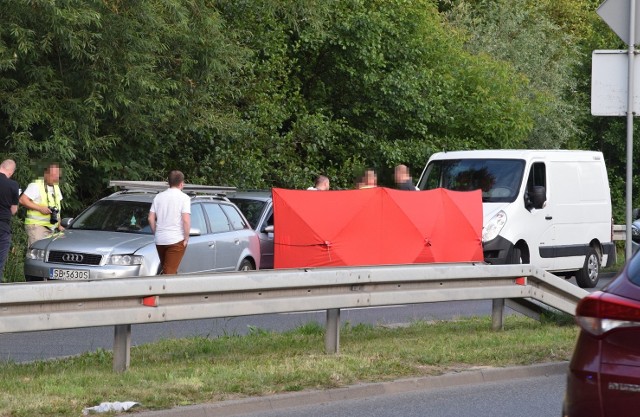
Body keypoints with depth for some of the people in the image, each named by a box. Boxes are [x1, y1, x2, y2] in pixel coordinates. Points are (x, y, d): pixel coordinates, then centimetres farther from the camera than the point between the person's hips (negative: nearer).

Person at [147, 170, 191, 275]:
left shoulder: (159, 197, 9)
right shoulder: (184, 198, -6)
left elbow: (151, 218, 7)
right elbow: (186, 220, -15)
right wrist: (186, 238, -6)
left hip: (160, 240, 5)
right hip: (176, 239, -5)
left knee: (165, 270, 19)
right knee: (170, 271, -7)